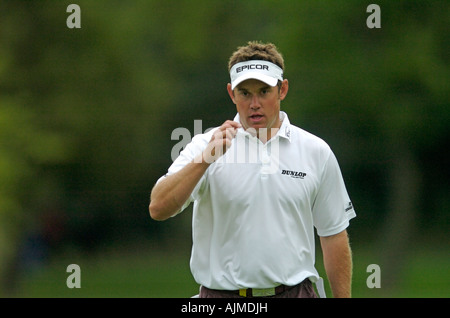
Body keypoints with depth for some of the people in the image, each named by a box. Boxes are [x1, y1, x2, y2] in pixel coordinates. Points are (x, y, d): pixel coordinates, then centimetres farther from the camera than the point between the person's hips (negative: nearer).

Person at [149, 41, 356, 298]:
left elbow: (334, 235, 10)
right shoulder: (205, 146, 1)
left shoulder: (316, 152, 6)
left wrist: (343, 298, 5)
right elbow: (159, 208, -13)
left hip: (295, 291, 1)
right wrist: (207, 158, -22)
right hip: (223, 292, -1)